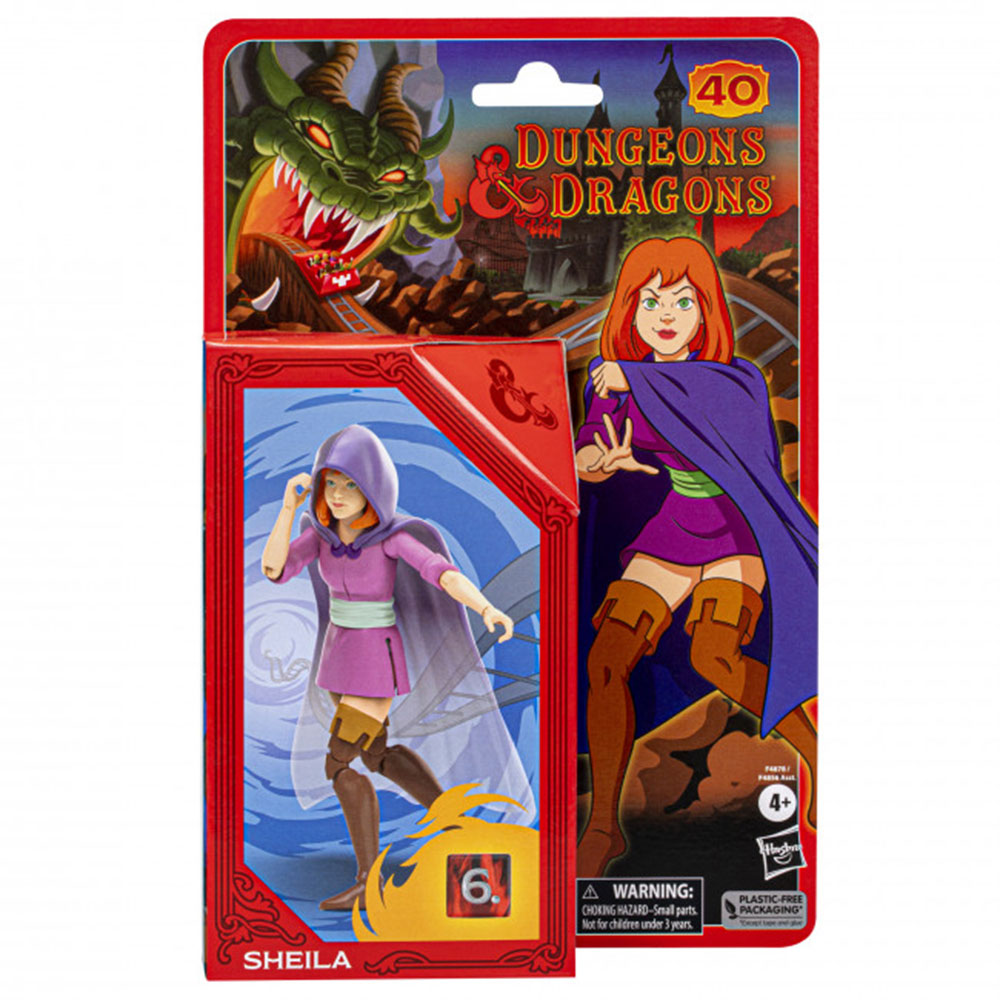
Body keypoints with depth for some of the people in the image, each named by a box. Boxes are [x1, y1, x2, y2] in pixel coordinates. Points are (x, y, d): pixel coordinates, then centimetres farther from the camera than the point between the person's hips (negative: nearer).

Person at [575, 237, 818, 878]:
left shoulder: (740, 377, -7)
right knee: (606, 663, -16)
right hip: (665, 542, 3)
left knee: (713, 657, -29)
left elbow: (706, 395, -31)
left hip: (738, 537, -3)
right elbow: (591, 451, -14)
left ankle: (820, 757, -7)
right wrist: (599, 463, -37)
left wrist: (631, 377, -24)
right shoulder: (616, 382, 0)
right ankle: (604, 827, -4)